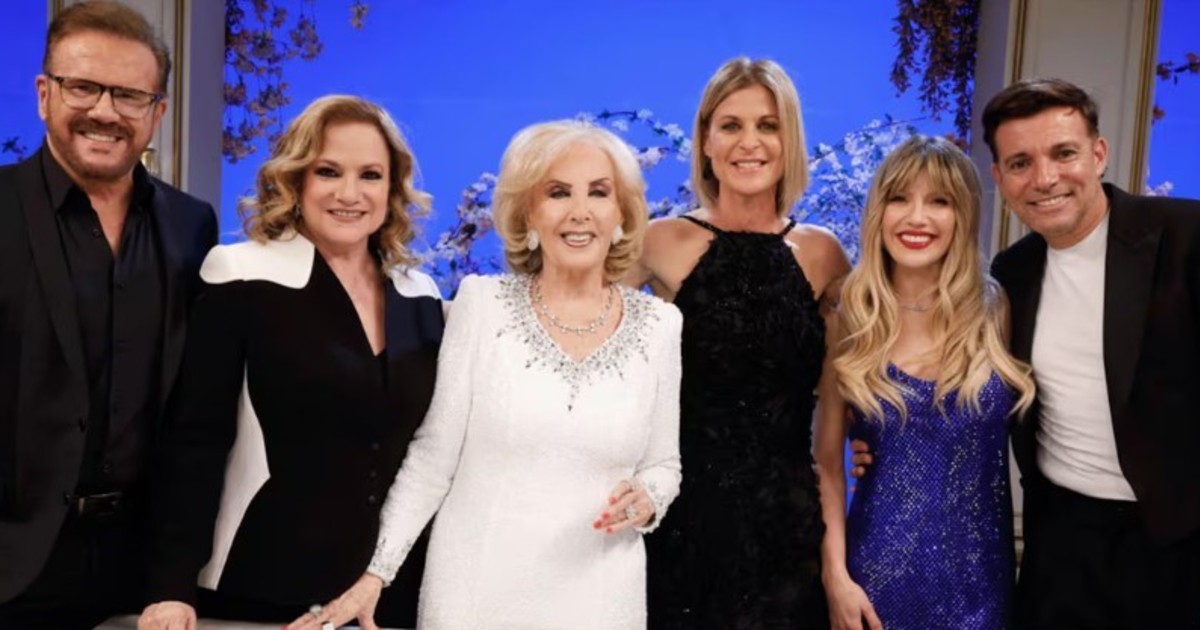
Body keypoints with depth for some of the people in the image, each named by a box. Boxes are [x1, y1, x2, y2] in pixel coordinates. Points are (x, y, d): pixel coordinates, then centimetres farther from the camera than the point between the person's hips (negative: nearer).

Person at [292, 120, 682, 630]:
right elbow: (431, 456, -3)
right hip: (476, 589, -1)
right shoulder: (482, 303, -7)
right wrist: (376, 573, -7)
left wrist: (646, 501, -12)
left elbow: (665, 464, 8)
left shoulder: (661, 325, -2)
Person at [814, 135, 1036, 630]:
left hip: (979, 574, 1)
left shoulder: (997, 313, -3)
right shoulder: (849, 321, -4)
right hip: (879, 567, 0)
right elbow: (828, 460, -1)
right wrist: (835, 575, -6)